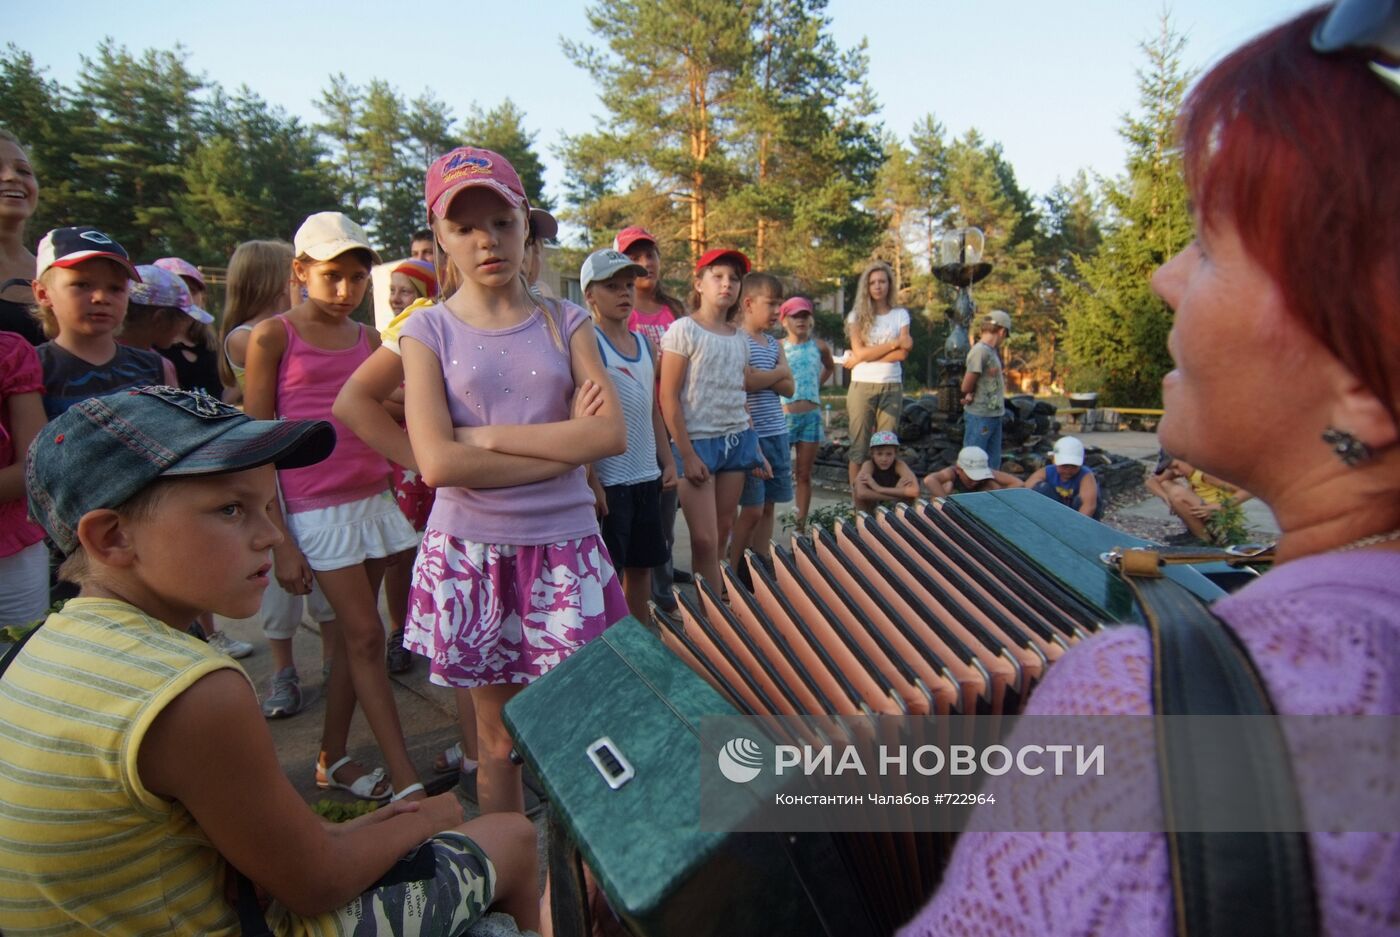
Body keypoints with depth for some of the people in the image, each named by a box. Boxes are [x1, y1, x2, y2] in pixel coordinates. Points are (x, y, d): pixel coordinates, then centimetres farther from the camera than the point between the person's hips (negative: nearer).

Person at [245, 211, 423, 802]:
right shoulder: (273, 336, -4)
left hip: (374, 500, 5)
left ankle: (333, 760, 27)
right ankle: (407, 782, 2)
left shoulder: (369, 340, 10)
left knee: (351, 637, 11)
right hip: (317, 509, -5)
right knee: (365, 637, -5)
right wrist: (279, 540, -9)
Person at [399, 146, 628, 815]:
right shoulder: (428, 330, 1)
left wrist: (487, 437, -13)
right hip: (471, 553, 0)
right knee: (499, 738, 13)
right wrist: (563, 444, -12)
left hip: (564, 548, 1)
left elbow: (611, 434, -10)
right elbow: (437, 462, -13)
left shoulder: (565, 322, 5)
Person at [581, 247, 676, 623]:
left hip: (646, 476, 7)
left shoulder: (643, 343, 12)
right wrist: (589, 478, -20)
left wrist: (667, 461, 13)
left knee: (642, 564, 17)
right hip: (608, 478, -7)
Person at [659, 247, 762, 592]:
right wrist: (686, 454, -13)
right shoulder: (683, 330, -6)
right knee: (704, 539, -7)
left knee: (723, 531, 8)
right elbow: (668, 397, -9)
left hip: (737, 440, 6)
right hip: (698, 441, -6)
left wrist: (755, 447, 12)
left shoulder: (740, 338, 13)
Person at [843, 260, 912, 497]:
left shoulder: (901, 314, 7)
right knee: (859, 445, 0)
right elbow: (860, 352, -9)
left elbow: (902, 354, -6)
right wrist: (895, 342, -9)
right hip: (862, 387, -1)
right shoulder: (857, 315, 4)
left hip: (892, 387, 1)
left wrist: (865, 357, -11)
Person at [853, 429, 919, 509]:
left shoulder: (899, 465, -21)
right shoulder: (869, 465, -23)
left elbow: (914, 491, -40)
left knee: (906, 480, -27)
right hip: (872, 507, 0)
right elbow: (861, 493, -44)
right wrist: (899, 496, -40)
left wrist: (879, 489, -38)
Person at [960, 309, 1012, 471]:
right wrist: (969, 397, 1)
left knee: (993, 463, 15)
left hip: (993, 414, 9)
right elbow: (966, 387, -16)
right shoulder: (980, 351, -16)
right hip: (979, 416, -9)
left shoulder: (993, 351, 14)